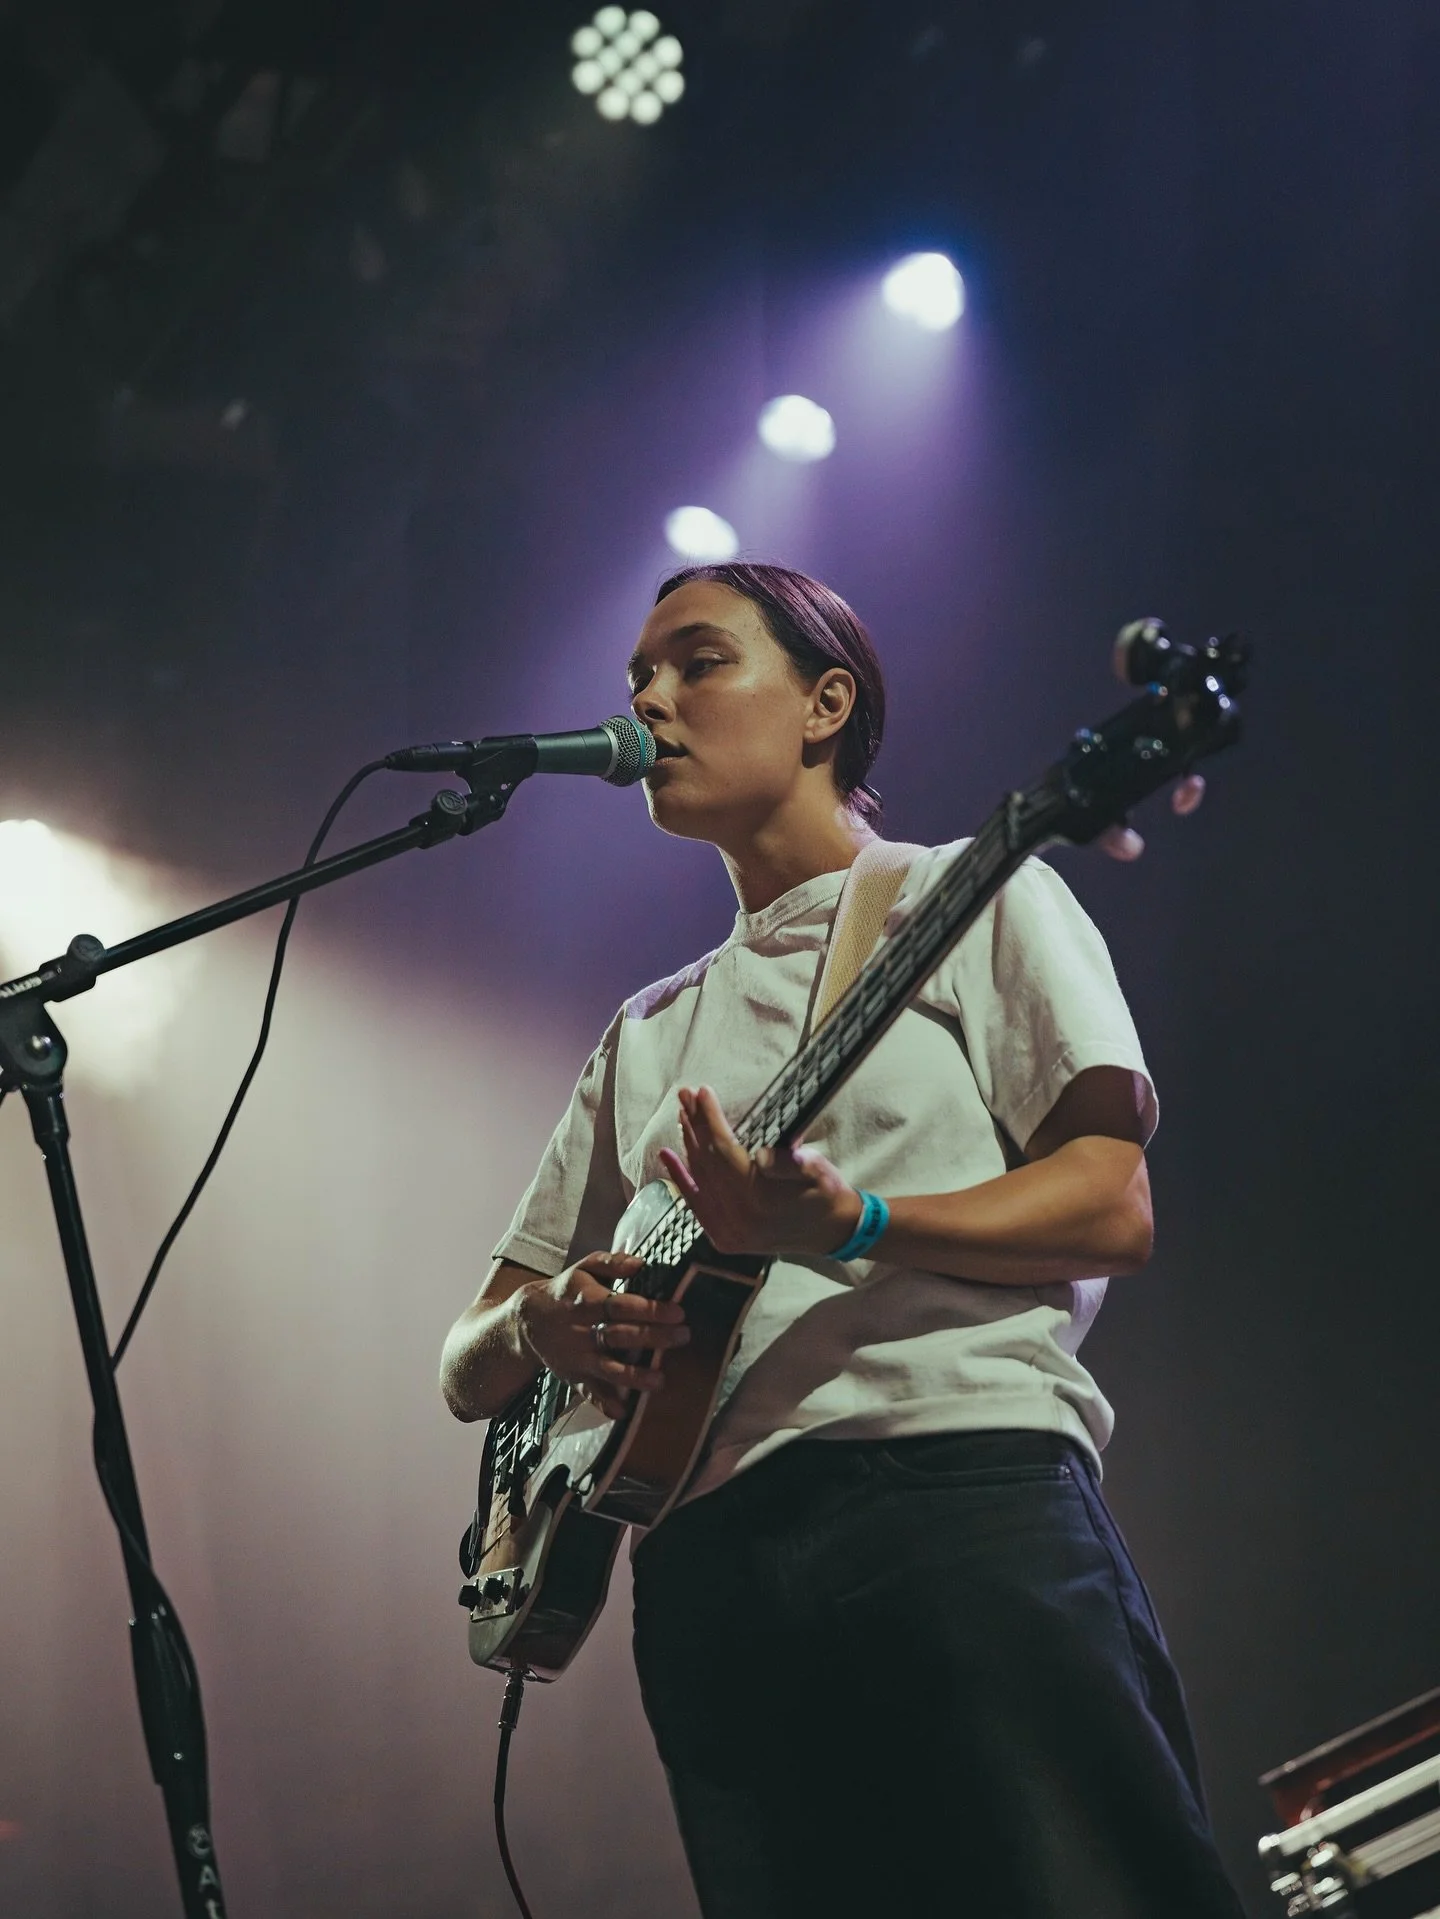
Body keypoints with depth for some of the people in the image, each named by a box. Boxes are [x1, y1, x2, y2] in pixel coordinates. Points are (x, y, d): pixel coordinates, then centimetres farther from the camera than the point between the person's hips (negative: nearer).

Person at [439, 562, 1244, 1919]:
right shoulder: (650, 1033, 28)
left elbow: (1111, 1206, 0)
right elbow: (471, 1365, 25)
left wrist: (846, 1226, -17)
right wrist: (543, 1323, 0)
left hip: (958, 1475, -5)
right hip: (707, 1556, 5)